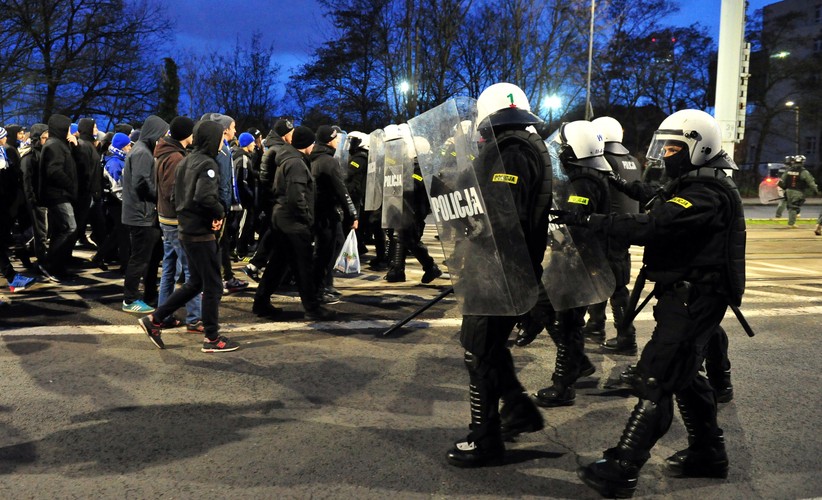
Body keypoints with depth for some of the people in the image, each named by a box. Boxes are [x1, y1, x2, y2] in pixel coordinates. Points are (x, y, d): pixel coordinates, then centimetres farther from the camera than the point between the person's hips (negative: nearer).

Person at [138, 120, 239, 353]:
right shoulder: (207, 164, -16)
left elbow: (177, 196, 17)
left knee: (195, 282, 19)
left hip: (186, 230, 9)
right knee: (213, 286, 1)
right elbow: (205, 196, -30)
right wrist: (220, 213, -14)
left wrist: (187, 214, 9)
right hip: (202, 233, -9)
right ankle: (212, 338, 9)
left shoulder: (185, 162, 13)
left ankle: (154, 320, 19)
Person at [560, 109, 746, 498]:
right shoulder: (695, 185, 16)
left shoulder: (707, 194, -20)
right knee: (683, 374, 20)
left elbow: (651, 227, -31)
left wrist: (589, 221, -31)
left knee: (656, 379, -11)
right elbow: (663, 219, 13)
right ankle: (709, 454, 33)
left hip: (693, 300, -11)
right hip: (688, 295, 11)